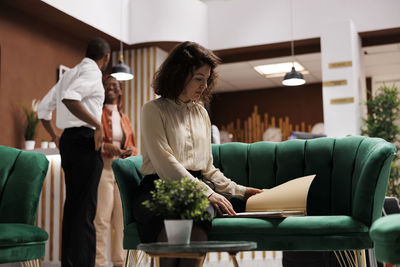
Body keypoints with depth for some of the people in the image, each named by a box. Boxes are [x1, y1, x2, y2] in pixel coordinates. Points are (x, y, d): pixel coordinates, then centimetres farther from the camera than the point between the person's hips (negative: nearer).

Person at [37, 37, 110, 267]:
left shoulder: (70, 74, 21)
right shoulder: (92, 72, -6)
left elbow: (43, 109, 23)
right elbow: (69, 98, -25)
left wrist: (56, 138, 26)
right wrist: (97, 124, -20)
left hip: (68, 140, 9)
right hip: (85, 139, -9)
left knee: (73, 205, 12)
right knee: (85, 208, -9)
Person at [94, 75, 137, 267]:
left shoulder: (124, 119, 20)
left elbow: (132, 145, 23)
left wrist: (130, 151, 0)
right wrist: (106, 147, -20)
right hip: (103, 168, -5)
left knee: (122, 219, 4)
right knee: (102, 218, -10)